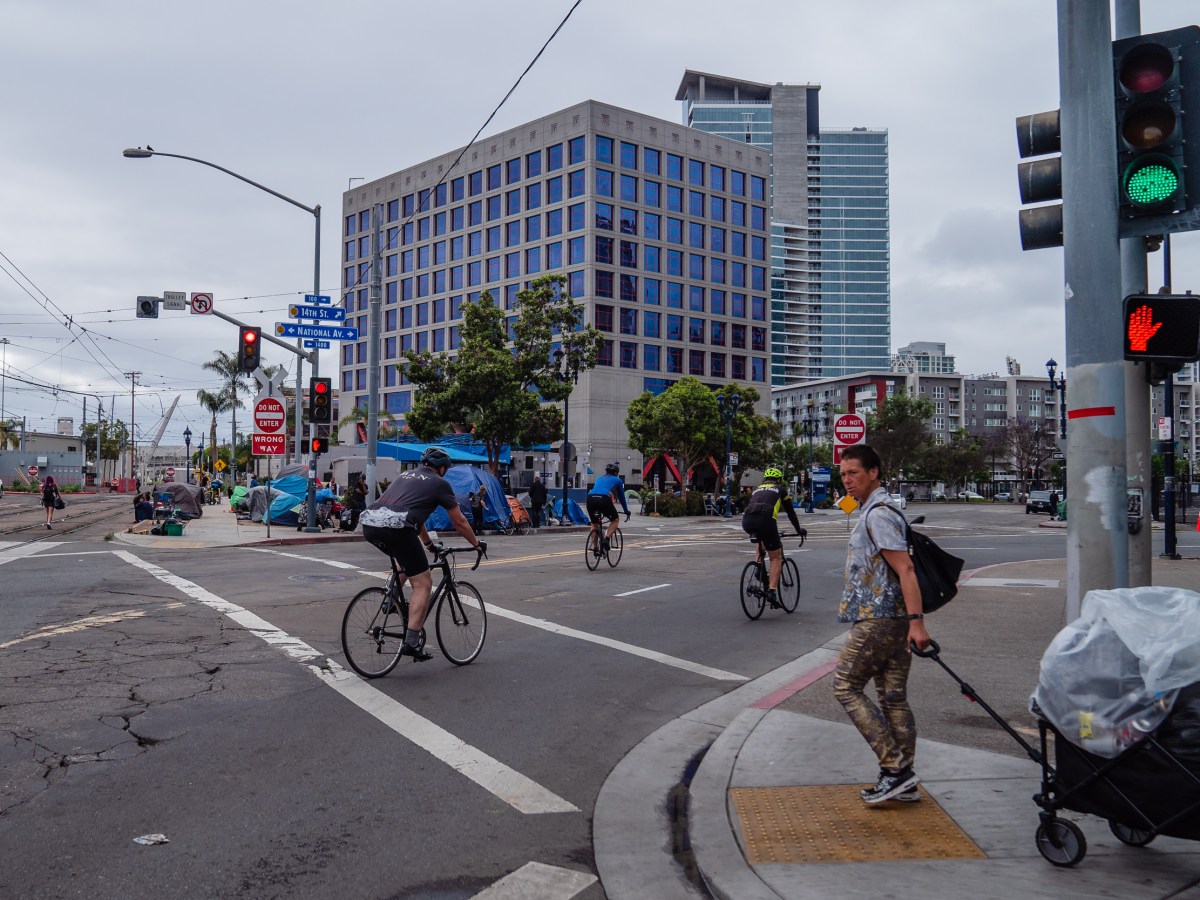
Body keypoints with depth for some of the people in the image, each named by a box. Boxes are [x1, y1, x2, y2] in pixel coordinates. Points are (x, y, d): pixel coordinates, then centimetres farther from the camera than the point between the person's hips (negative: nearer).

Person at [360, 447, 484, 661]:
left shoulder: (405, 475, 32)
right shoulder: (439, 483, 15)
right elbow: (459, 521, 22)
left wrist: (429, 543, 55)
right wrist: (477, 544, 37)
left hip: (369, 524, 7)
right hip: (395, 528, -7)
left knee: (407, 559, 36)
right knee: (423, 583, 2)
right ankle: (412, 642, -6)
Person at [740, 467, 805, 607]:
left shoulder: (757, 489, 34)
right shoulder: (780, 489, 24)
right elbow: (790, 512, 28)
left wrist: (755, 531, 53)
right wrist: (799, 530, 42)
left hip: (747, 521, 4)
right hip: (765, 520, -4)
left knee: (762, 541, 38)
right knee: (776, 557, 10)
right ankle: (772, 592, -4)